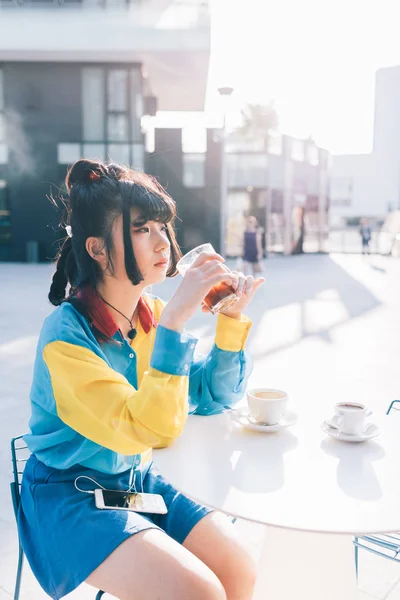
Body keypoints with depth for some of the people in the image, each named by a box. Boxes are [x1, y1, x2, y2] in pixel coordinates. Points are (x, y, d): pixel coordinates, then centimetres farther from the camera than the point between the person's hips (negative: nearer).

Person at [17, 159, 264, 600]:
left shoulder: (152, 313, -5)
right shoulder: (65, 335, -24)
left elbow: (213, 396, 1)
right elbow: (150, 429, -31)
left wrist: (232, 318, -13)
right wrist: (174, 321, -37)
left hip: (138, 479, 6)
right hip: (69, 497, -6)